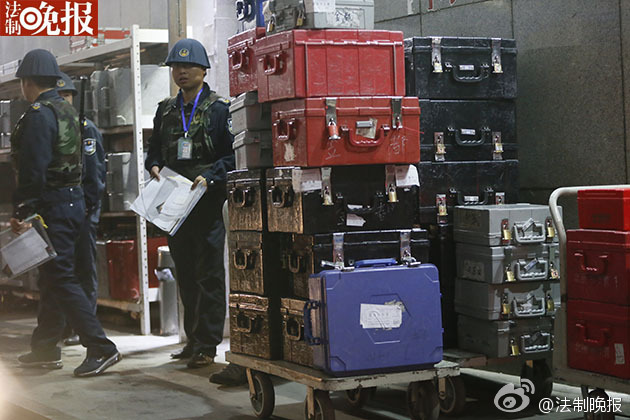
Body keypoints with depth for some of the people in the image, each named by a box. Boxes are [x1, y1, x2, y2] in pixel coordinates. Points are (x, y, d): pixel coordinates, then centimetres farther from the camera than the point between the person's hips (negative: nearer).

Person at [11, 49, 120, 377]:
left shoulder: (39, 114, -15)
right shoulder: (67, 111, 15)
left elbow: (32, 170, -22)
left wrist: (21, 211, -18)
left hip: (52, 206, -10)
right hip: (72, 199, 10)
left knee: (60, 278, -9)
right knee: (51, 277, 16)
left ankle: (101, 348, -13)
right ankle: (45, 349, 24)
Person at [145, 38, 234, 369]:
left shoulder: (219, 109, -2)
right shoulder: (165, 110, 16)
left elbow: (233, 155, -7)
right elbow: (154, 151, 21)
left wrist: (209, 176, -19)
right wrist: (154, 167, 0)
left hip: (208, 202, -6)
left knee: (209, 275, -4)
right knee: (185, 275, 11)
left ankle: (207, 345, -2)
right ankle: (194, 339, 20)